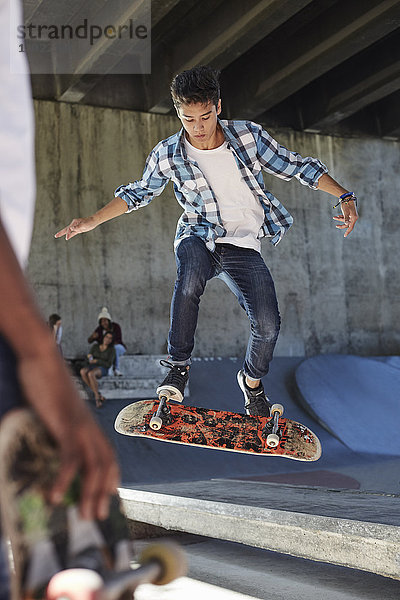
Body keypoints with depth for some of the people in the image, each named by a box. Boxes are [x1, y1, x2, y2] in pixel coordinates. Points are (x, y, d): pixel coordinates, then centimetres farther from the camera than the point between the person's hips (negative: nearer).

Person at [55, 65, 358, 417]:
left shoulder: (248, 135, -4)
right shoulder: (167, 155, -4)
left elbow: (294, 166, 3)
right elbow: (140, 192, 13)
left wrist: (344, 196, -7)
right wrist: (93, 221, 9)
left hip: (244, 246, 1)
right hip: (199, 238, -1)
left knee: (268, 325, -17)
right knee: (190, 281, -38)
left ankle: (253, 381, 18)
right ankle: (179, 365, -15)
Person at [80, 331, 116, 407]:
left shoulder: (111, 350, 1)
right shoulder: (95, 346, 13)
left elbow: (109, 364, -9)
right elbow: (88, 360, 10)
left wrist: (96, 361, -17)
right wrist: (89, 357, -13)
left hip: (102, 369, -4)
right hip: (91, 367, 4)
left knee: (90, 374, -38)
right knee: (83, 372, -33)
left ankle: (97, 397, -28)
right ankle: (97, 394, -29)